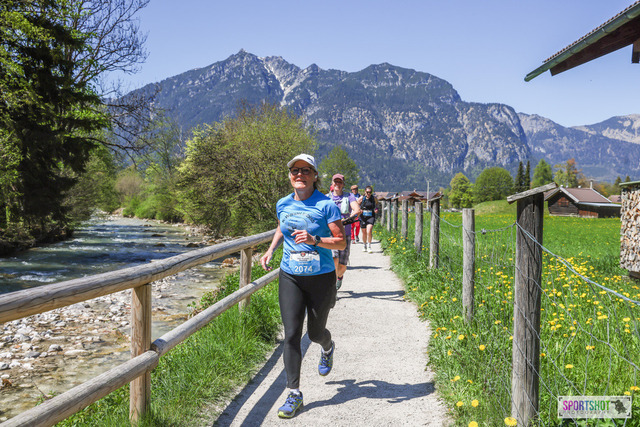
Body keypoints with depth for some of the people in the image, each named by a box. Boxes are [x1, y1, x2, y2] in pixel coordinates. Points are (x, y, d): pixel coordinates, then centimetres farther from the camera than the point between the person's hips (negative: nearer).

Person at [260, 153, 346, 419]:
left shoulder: (326, 205, -11)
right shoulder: (283, 205, 3)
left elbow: (341, 242, -10)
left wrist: (314, 240, -25)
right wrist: (270, 250, 8)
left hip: (321, 278, -3)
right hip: (290, 277, 3)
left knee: (315, 333, 13)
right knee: (291, 335, -5)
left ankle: (328, 347, 52)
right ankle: (294, 395, 4)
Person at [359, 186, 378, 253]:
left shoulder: (374, 198, 1)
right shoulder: (362, 198, -2)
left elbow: (376, 203, 20)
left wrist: (376, 209, -1)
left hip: (371, 217, -1)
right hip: (363, 217, 1)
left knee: (369, 231, -19)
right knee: (364, 232, 11)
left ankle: (369, 247, -6)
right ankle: (364, 245, 33)